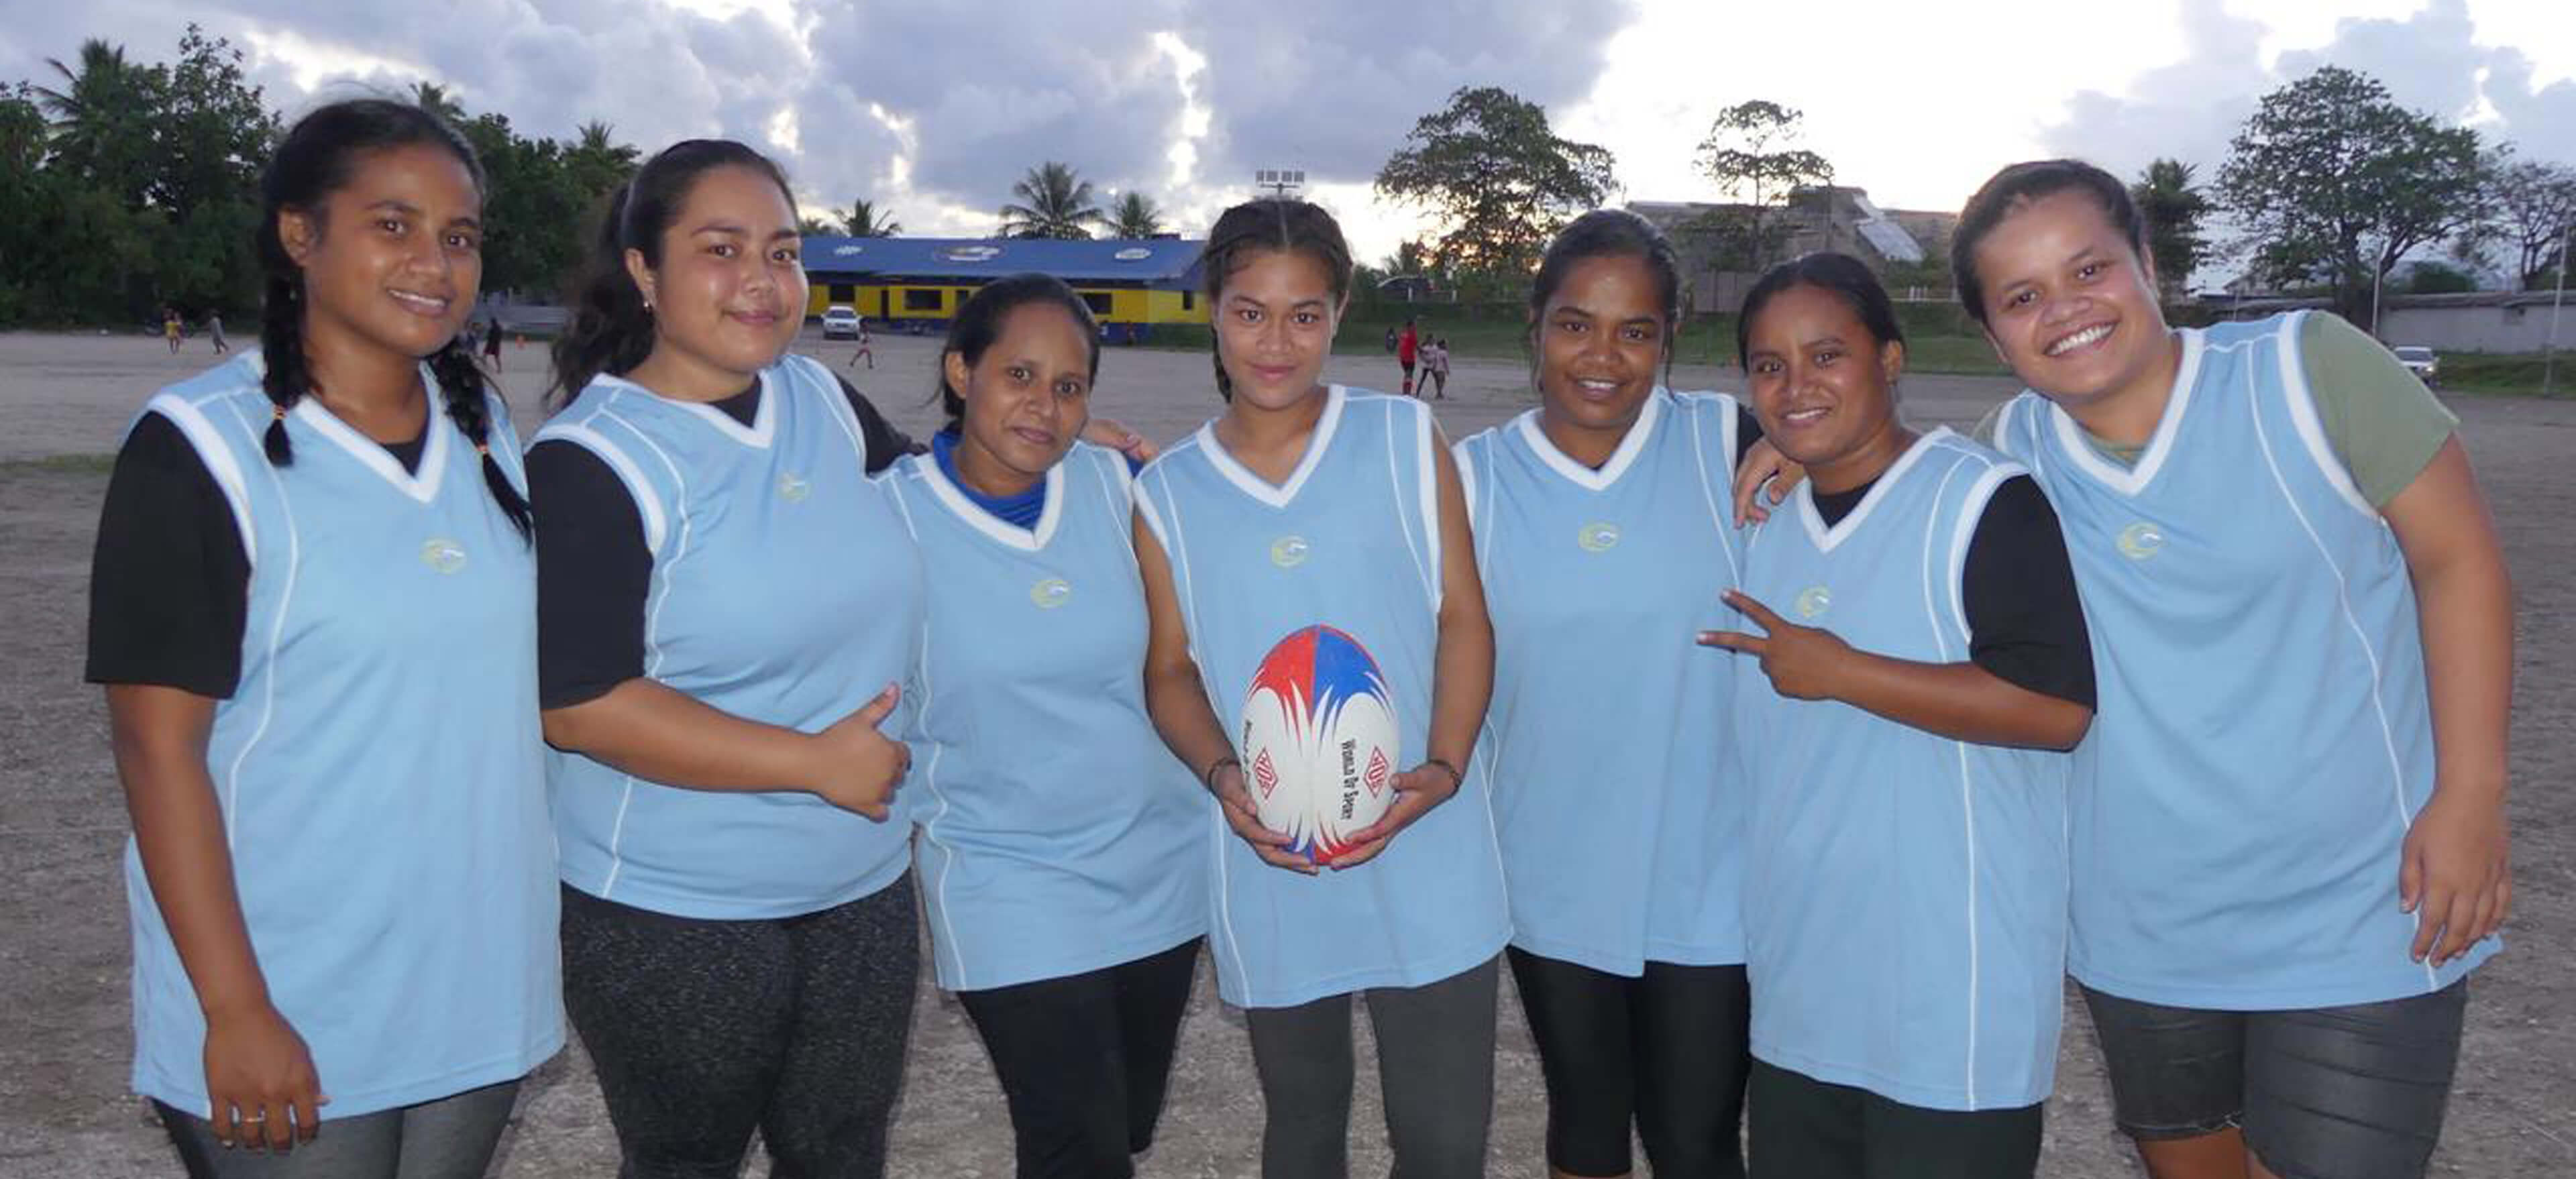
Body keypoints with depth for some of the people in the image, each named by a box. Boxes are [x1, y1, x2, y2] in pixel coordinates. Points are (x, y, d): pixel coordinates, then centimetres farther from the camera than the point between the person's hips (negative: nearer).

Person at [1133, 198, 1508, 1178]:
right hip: (1272, 869, 2)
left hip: (1425, 857, -1)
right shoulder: (1168, 491, 5)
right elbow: (1171, 668, 5)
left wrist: (1443, 768, -15)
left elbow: (1464, 619, -1)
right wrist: (1220, 774, -14)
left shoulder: (1405, 440, 1)